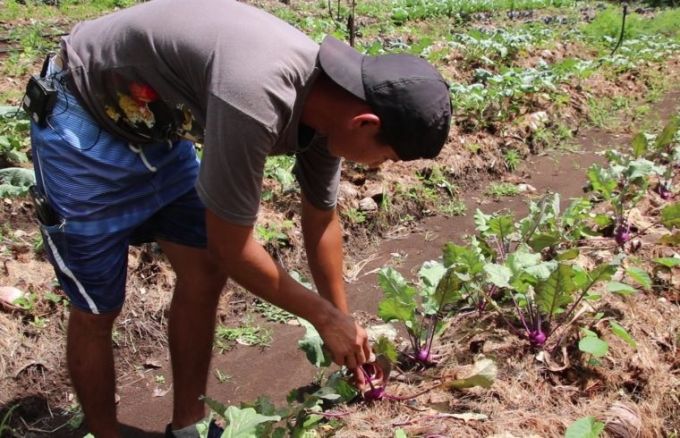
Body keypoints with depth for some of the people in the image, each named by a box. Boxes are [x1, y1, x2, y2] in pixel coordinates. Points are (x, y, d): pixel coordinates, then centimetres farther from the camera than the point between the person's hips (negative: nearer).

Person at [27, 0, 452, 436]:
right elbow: (231, 246, -26)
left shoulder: (329, 97, -12)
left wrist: (345, 323, 12)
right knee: (97, 311, 1)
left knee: (204, 276, 7)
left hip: (157, 128, 8)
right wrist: (325, 317, -13)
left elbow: (321, 216, 5)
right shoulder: (256, 100, -39)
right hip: (84, 122, -7)